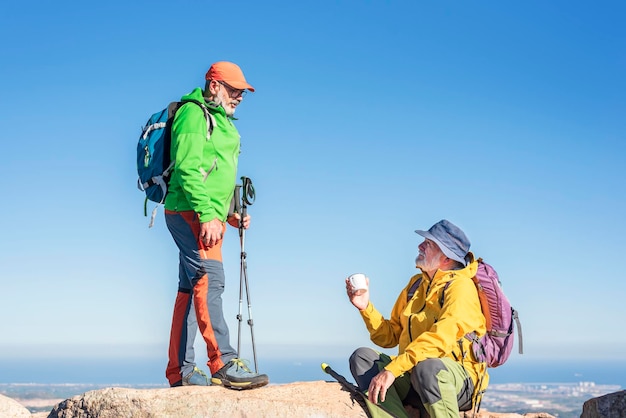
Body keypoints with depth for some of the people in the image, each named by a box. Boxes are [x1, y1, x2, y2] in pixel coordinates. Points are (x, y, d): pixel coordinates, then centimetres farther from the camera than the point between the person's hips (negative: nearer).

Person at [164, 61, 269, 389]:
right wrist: (208, 215, -25)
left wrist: (229, 215, 17)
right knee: (209, 279, -20)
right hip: (190, 212, -10)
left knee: (191, 288, 8)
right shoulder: (193, 114, -7)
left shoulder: (220, 122, 24)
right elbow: (187, 169, -18)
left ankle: (180, 372, 12)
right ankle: (223, 364, -26)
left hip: (207, 216, 10)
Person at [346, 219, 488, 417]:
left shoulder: (460, 286, -11)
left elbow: (440, 338, -27)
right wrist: (365, 307, -1)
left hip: (458, 381, -7)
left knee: (427, 367, -39)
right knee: (362, 357, -11)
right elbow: (389, 337, 15)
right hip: (411, 378, 7)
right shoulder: (416, 284, 14)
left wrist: (392, 369, -33)